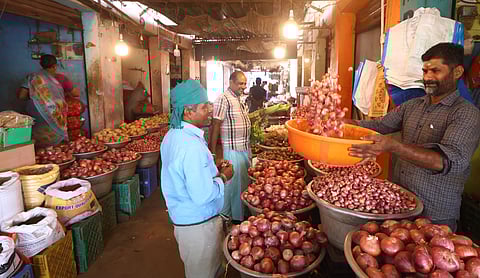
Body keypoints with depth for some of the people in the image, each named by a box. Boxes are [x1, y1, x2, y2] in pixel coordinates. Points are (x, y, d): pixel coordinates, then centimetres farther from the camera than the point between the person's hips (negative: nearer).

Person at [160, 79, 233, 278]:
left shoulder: (173, 134, 2)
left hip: (182, 216, 9)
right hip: (198, 224, -9)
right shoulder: (193, 146, -30)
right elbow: (203, 196, -30)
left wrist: (212, 169, 7)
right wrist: (223, 177, -13)